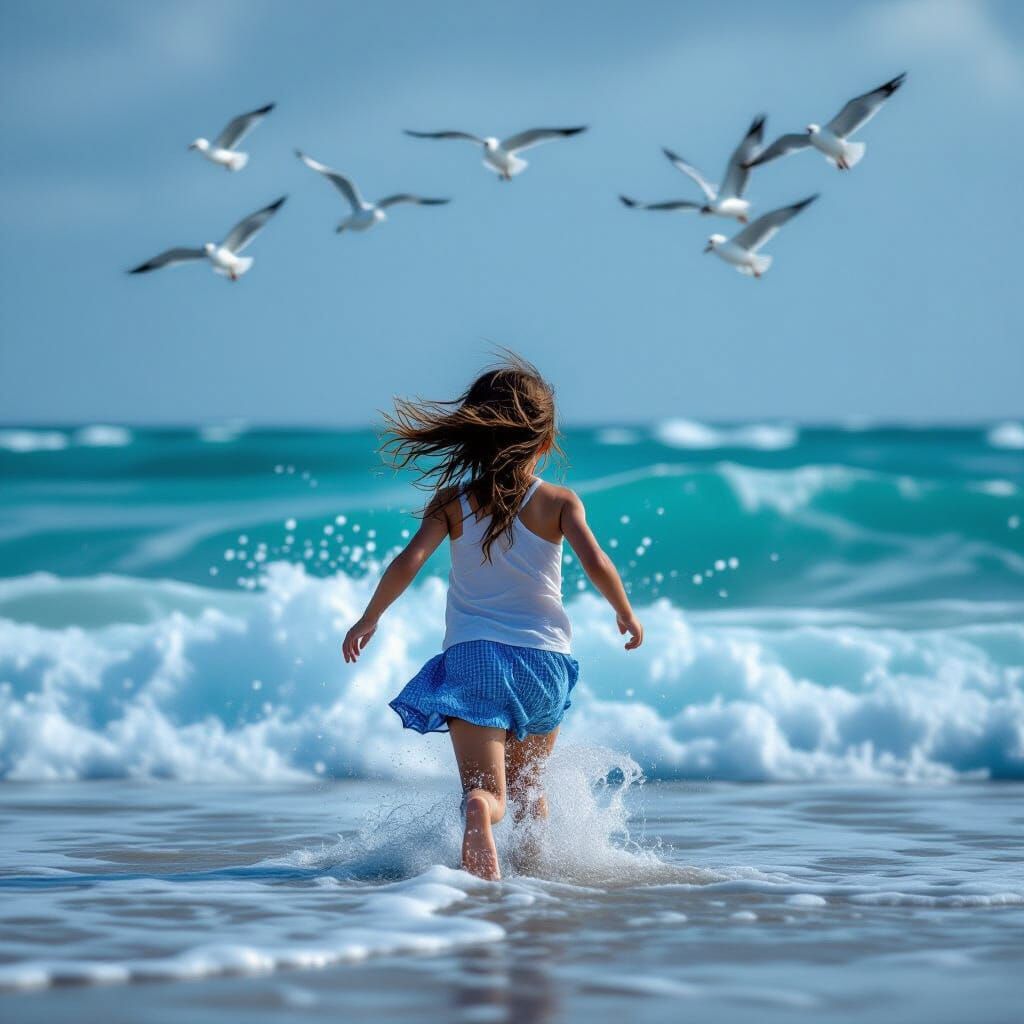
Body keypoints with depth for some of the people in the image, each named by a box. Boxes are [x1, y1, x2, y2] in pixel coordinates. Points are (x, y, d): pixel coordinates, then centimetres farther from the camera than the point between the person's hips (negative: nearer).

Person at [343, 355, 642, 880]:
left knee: (486, 789, -13)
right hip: (544, 658, 1)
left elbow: (408, 562, -9)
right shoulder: (558, 502, -1)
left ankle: (480, 811, -46)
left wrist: (368, 620, 3)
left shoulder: (452, 502, 0)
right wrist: (626, 615, 6)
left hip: (472, 656, -1)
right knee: (527, 784, 25)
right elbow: (596, 564, -12)